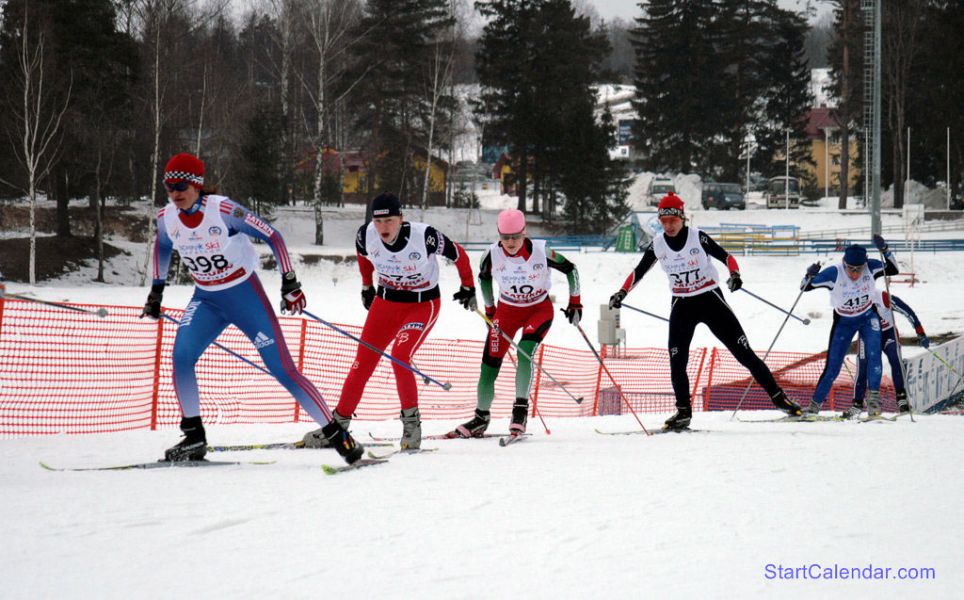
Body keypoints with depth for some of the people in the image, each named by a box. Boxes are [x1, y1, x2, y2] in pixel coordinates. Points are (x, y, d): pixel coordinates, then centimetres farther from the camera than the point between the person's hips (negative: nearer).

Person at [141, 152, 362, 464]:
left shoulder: (223, 210, -23)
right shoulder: (166, 217, -8)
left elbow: (273, 237, -15)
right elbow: (162, 247, 17)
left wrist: (290, 282, -16)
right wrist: (156, 290, 20)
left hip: (245, 295, -4)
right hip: (206, 300, 4)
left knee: (283, 370, -7)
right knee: (181, 356, -20)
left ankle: (337, 435, 2)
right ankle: (194, 438, -9)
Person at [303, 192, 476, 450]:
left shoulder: (424, 236, -28)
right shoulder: (366, 235, -16)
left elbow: (458, 254, -11)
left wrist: (468, 288, 0)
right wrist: (367, 286, 20)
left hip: (424, 304, -4)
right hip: (386, 301, 4)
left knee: (399, 356, -25)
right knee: (362, 363, 2)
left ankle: (412, 421, -10)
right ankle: (339, 423, 14)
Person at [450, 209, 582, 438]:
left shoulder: (541, 252, -23)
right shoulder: (493, 254, -16)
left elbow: (570, 269, -6)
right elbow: (483, 277, 7)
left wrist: (575, 303, -3)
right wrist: (489, 309, 13)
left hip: (539, 309, -2)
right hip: (507, 309, 3)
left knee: (525, 351, -29)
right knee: (490, 363, -5)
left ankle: (521, 409, -18)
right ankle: (481, 418, 13)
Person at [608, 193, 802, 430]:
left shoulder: (697, 237, -12)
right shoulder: (658, 244, -1)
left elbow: (725, 256, -11)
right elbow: (639, 271, 11)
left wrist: (734, 274, -29)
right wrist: (622, 293, 3)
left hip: (711, 299, -3)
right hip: (682, 306, 3)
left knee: (743, 352, -6)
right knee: (677, 362, -7)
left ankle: (777, 396, 0)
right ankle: (684, 411, 7)